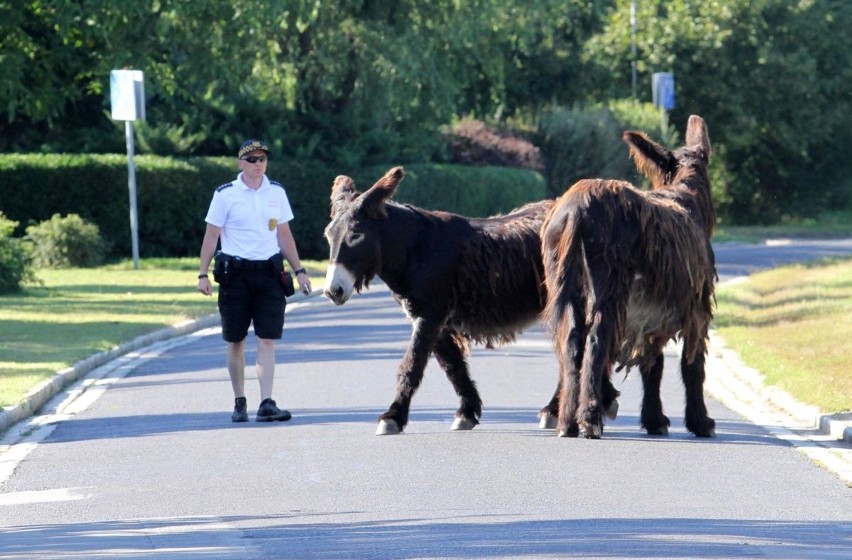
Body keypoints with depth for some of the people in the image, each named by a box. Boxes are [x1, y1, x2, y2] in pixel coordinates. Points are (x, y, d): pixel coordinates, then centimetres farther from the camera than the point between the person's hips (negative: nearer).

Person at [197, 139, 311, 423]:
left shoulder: (276, 193, 8)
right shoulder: (226, 194, -2)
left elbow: (284, 235, 16)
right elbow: (211, 236, 0)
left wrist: (299, 271, 13)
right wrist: (203, 274, -7)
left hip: (269, 272, 2)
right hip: (235, 273, -2)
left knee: (267, 340, -7)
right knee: (236, 341, 5)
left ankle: (266, 404, -13)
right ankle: (239, 403, 17)